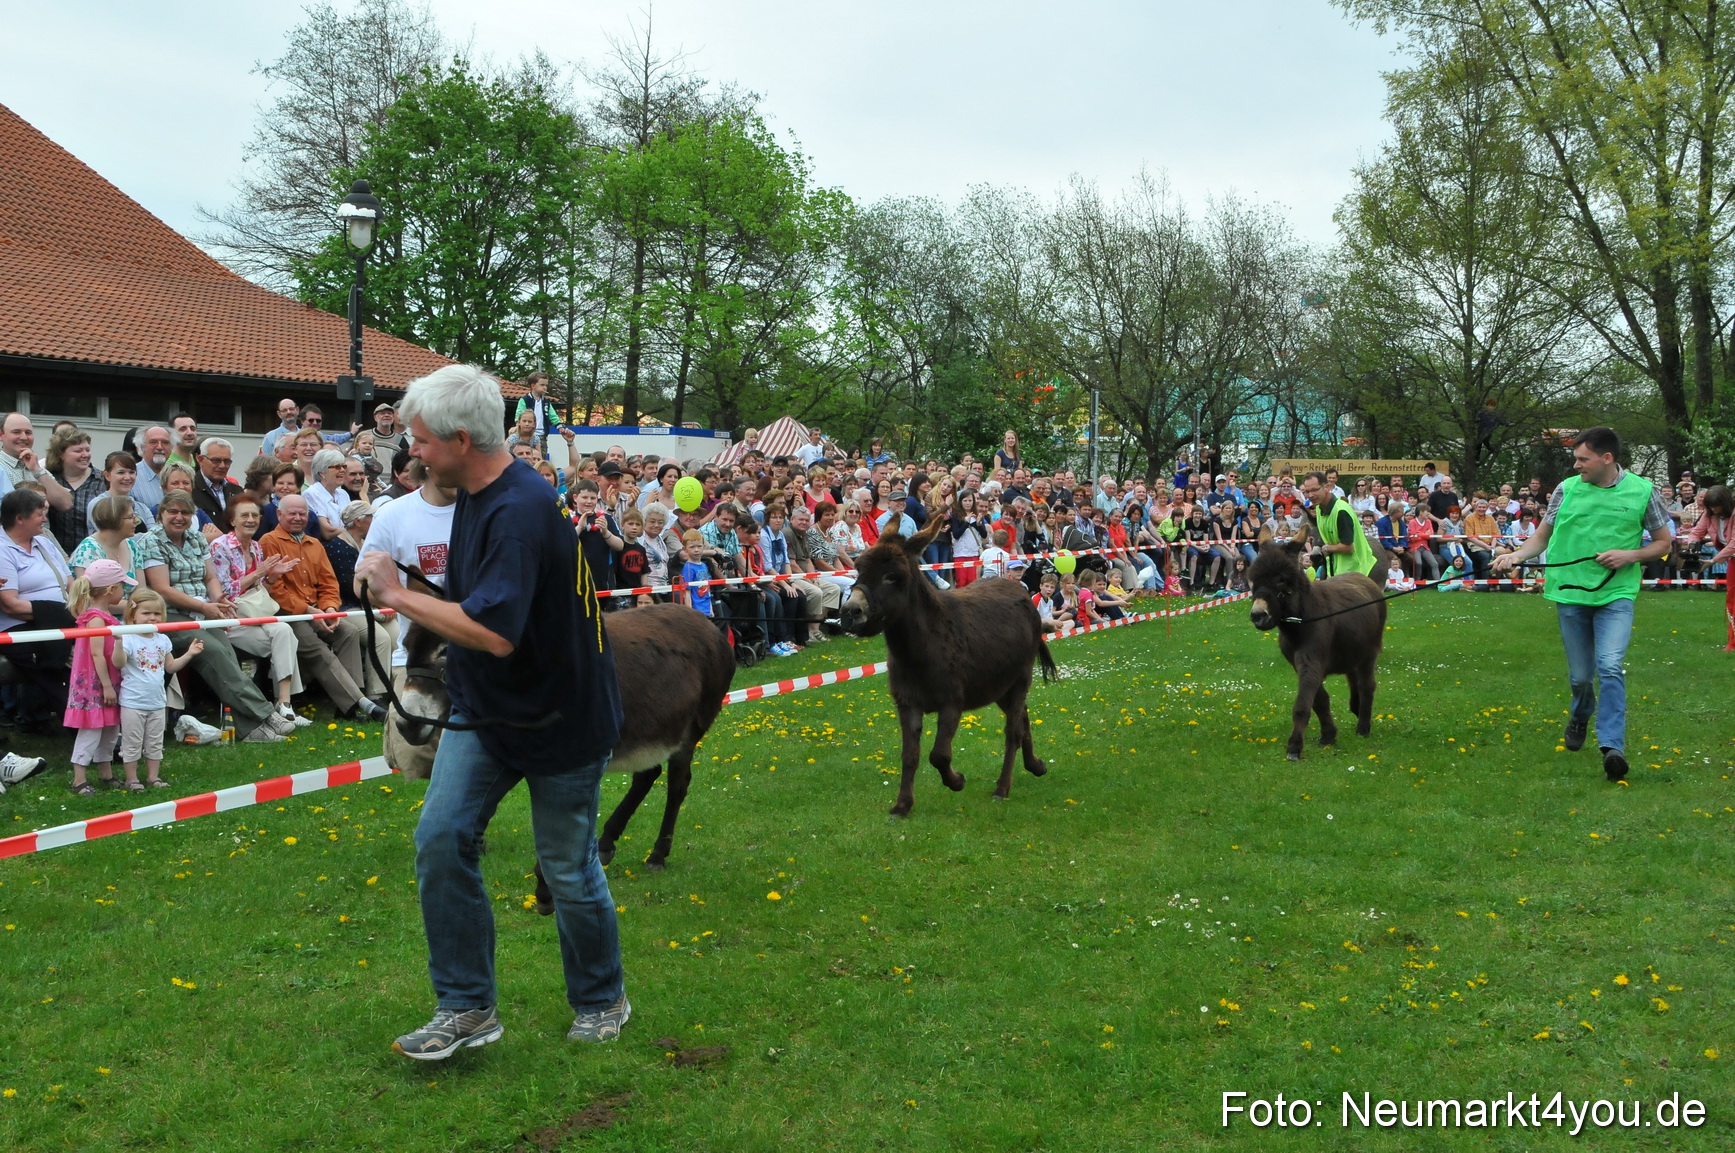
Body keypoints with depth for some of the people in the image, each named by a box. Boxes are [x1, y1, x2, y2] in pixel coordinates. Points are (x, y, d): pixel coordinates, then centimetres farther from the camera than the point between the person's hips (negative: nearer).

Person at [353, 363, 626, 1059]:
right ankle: (466, 1007, 9)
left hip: (561, 720, -8)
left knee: (568, 869, 6)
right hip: (486, 712, 8)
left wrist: (398, 595, -25)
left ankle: (601, 1000, 30)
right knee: (441, 838, -3)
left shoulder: (522, 511, -27)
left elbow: (495, 632, -34)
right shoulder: (475, 495, 4)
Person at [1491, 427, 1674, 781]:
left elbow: (1664, 542, 8)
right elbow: (1543, 535, 9)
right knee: (1580, 675, 10)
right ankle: (1580, 718, 41)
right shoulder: (1567, 489, 1)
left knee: (1610, 666, -20)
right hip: (1570, 593, 2)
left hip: (1617, 595, -2)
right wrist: (1517, 556, -9)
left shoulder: (1642, 491, -1)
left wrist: (1629, 556, -10)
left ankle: (1612, 746, -18)